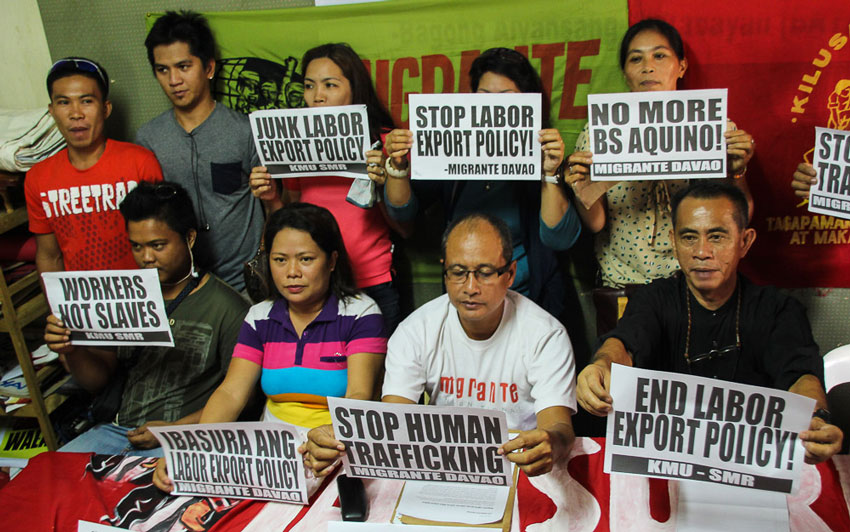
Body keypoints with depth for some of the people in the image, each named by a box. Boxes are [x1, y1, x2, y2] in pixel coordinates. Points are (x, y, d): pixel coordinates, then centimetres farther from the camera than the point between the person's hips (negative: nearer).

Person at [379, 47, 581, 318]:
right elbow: (403, 210, 0)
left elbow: (560, 240, -15)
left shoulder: (539, 156, -6)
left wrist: (550, 174, -26)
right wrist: (398, 165, -18)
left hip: (529, 295, -1)